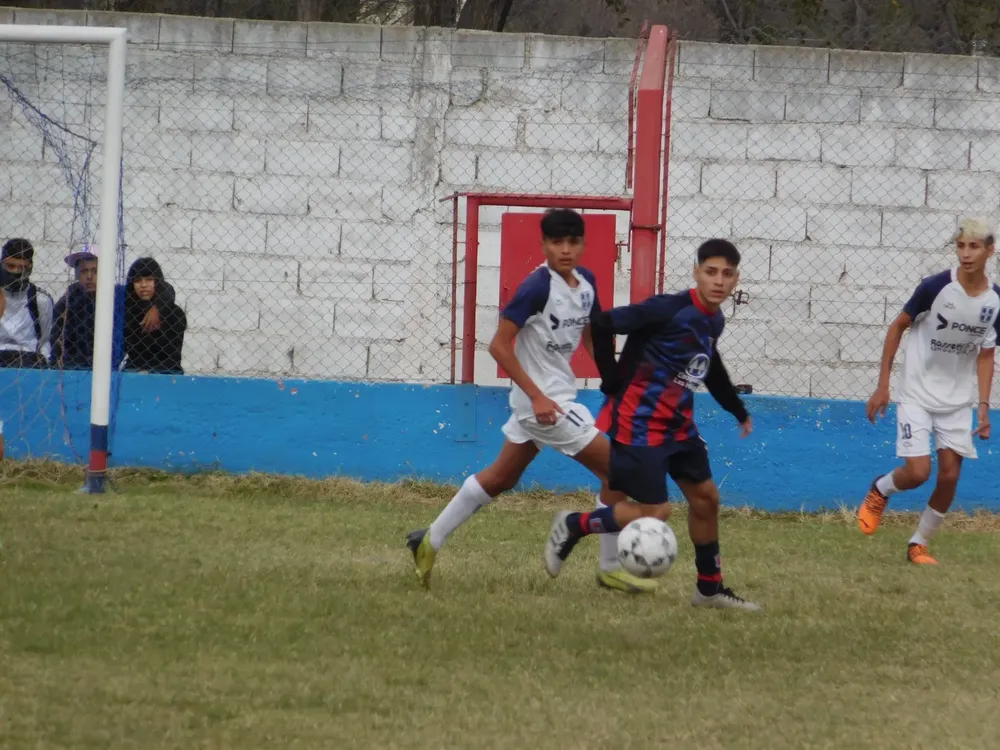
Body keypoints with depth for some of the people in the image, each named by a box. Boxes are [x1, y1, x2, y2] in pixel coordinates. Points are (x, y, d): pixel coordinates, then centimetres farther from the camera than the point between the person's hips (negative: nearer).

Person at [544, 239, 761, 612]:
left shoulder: (714, 321, 5)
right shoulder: (669, 310, -22)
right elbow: (601, 325, -24)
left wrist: (738, 411, 29)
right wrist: (613, 383, -16)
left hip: (678, 424, 9)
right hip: (639, 424, -9)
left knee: (705, 497, 12)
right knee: (655, 511, -11)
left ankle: (710, 588, 26)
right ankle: (573, 526, 9)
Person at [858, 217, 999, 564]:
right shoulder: (936, 287, -19)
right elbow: (897, 327, -7)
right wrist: (882, 385, -6)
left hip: (958, 400, 4)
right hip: (917, 394, -4)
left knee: (950, 474, -1)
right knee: (917, 472, -13)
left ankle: (918, 544, 17)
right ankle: (879, 491, 22)